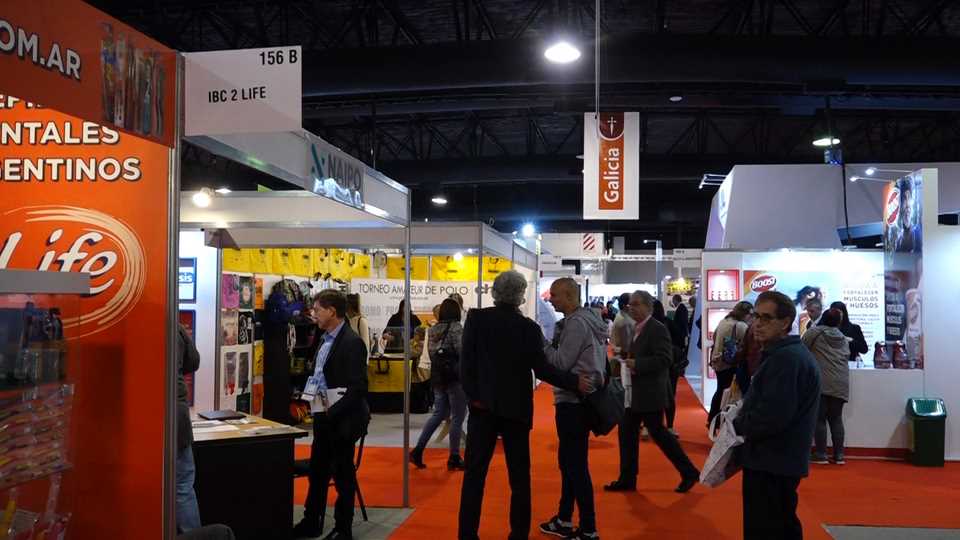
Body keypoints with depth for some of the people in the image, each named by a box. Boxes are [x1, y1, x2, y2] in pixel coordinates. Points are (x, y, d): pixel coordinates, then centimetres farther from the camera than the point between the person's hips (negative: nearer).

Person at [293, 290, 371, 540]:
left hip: (342, 419, -8)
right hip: (323, 417, 8)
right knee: (317, 470, 16)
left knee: (342, 473, 5)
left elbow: (358, 388, -20)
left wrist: (332, 412, -21)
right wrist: (310, 398, 8)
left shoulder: (352, 342, -17)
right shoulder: (323, 339, 10)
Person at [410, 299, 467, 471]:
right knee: (457, 418, 3)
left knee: (438, 414, 16)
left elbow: (431, 353, 11)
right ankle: (454, 458, 8)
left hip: (437, 377, 7)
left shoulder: (433, 329, 9)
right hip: (454, 377, -7)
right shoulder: (456, 327, -11)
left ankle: (418, 450, 10)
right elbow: (462, 352, -18)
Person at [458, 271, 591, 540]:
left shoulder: (476, 318, -3)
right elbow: (541, 369, -10)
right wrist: (575, 382, -1)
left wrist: (472, 394, -5)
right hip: (516, 408, 0)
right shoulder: (529, 327, -6)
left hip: (483, 405, 1)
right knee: (519, 476, 10)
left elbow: (466, 359, -8)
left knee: (474, 474, 6)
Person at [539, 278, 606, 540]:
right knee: (568, 461, 17)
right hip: (577, 400, 10)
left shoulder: (576, 323, -17)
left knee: (577, 465, -4)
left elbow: (561, 363, -18)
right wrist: (551, 345, 4)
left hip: (574, 401, -10)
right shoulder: (582, 319, 13)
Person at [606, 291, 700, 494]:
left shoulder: (657, 329, -15)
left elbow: (665, 359, -23)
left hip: (650, 393, -9)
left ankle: (689, 472, 14)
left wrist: (637, 364, -24)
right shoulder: (639, 329, 12)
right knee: (629, 433, 10)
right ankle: (627, 479, 18)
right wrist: (628, 361, 4)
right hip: (637, 393, 9)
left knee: (658, 432, -2)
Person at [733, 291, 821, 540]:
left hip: (771, 462, -11)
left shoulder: (785, 358, -20)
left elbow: (772, 415, -27)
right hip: (782, 460, 11)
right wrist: (742, 421, 5)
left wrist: (736, 426, -11)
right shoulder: (792, 353, 15)